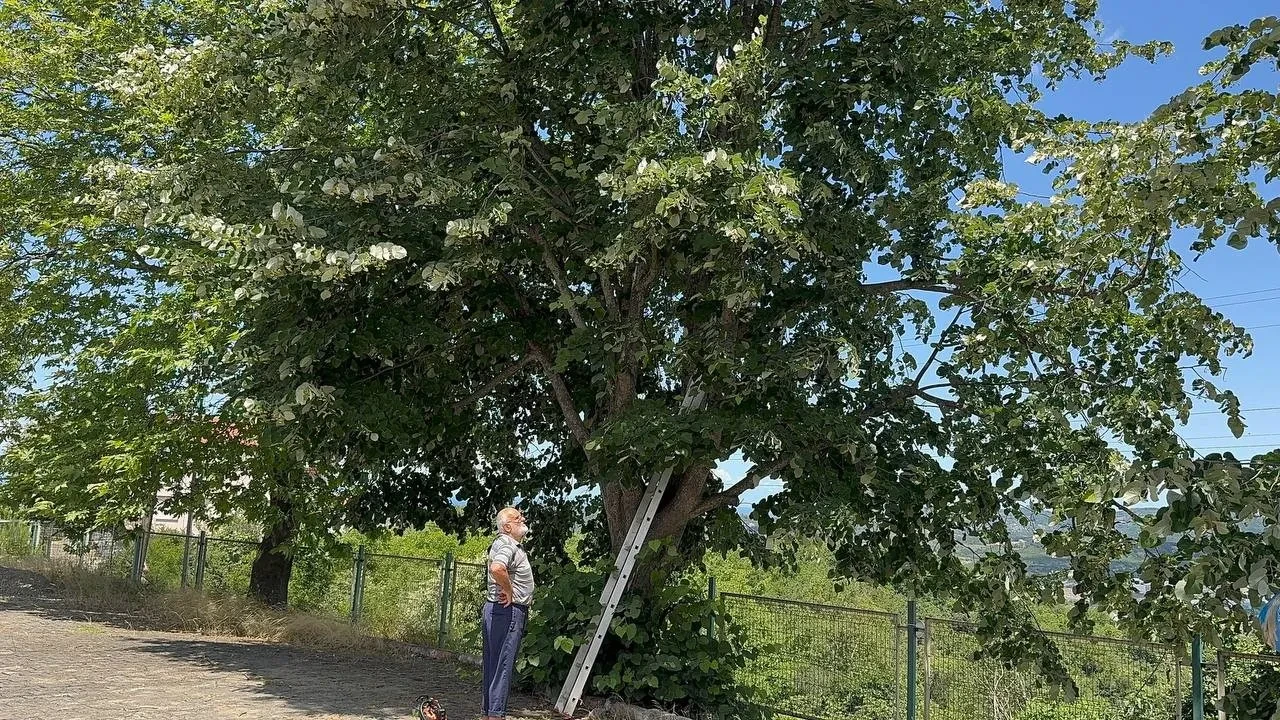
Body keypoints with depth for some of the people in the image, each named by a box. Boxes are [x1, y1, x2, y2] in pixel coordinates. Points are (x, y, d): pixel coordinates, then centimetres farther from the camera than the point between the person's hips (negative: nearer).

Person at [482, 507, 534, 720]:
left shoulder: (513, 545, 17)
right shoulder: (506, 545, -16)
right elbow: (497, 568, -38)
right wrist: (508, 590, -21)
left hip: (511, 611, 10)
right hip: (507, 610, -10)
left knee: (495, 663, 13)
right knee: (502, 664, -7)